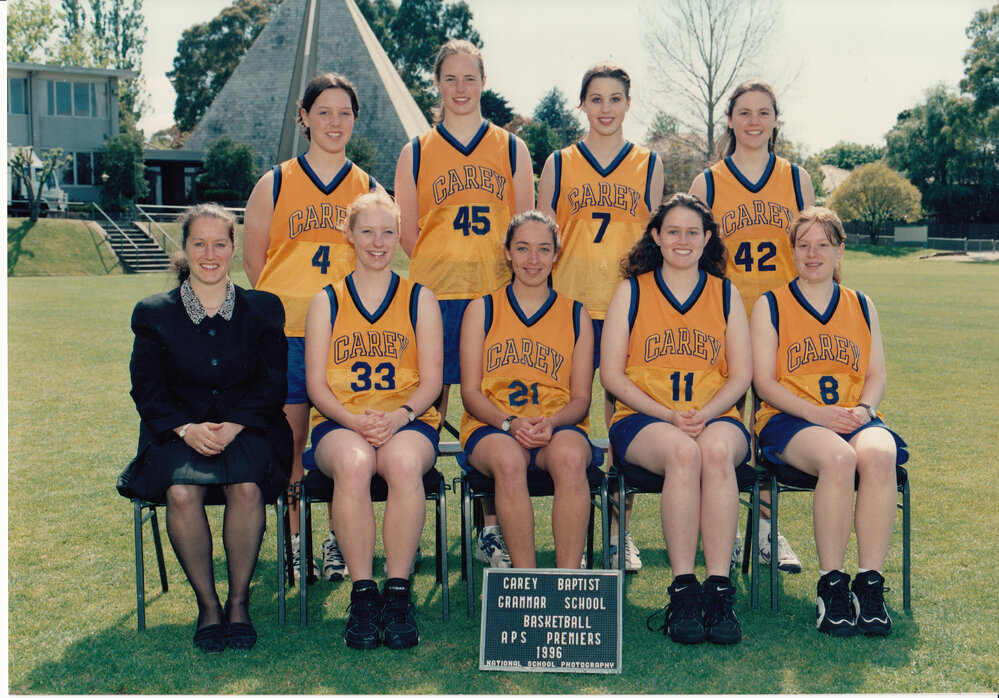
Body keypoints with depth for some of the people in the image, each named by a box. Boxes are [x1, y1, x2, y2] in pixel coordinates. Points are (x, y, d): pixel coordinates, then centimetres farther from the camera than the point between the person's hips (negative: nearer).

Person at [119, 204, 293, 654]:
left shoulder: (263, 310, 11)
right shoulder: (154, 314, 11)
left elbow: (271, 385, 3)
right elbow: (148, 391, 4)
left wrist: (232, 427, -14)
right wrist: (187, 428, -15)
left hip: (248, 428, 0)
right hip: (178, 432, 1)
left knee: (246, 488, -33)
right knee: (181, 492, -32)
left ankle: (239, 602, -14)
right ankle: (207, 604, -14)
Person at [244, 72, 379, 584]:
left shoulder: (370, 191, 9)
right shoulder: (274, 185, 6)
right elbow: (253, 259, 9)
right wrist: (287, 305, 3)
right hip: (286, 333, 0)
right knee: (289, 439, 2)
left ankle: (337, 542, 14)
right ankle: (294, 541, 15)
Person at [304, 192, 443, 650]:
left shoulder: (420, 299, 13)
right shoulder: (326, 302, 14)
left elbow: (431, 381, 5)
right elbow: (316, 384, 6)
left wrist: (398, 416, -16)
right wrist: (354, 420, -15)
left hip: (409, 420, 0)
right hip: (340, 422, 0)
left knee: (404, 462, -36)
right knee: (353, 462, -36)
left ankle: (398, 593, -27)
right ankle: (363, 595, -27)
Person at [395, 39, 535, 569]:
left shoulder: (511, 148, 12)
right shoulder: (416, 153, 10)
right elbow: (407, 232, 9)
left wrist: (514, 278, -1)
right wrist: (442, 272, 0)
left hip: (498, 296, 1)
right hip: (434, 296, 0)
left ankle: (492, 529, 10)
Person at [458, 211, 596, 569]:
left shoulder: (576, 315, 15)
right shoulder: (481, 310, 12)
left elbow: (581, 397, 9)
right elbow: (470, 391, 5)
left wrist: (551, 423, -14)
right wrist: (510, 422, -15)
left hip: (559, 426, 1)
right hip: (492, 425, -1)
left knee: (570, 457, -36)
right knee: (508, 460, -37)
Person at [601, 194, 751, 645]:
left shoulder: (725, 293, 14)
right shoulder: (632, 291, 9)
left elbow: (741, 375, 9)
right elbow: (612, 374, 2)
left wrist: (703, 415, -12)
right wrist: (668, 415, -12)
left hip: (715, 418, 1)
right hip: (643, 420, -1)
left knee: (717, 451, -35)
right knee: (682, 453, -35)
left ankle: (719, 590, -34)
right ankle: (683, 592, -31)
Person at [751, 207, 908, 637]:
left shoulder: (861, 307, 20)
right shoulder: (770, 306, 8)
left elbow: (876, 375, 14)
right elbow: (764, 381, -1)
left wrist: (863, 409, -9)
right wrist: (816, 412, -15)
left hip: (855, 419, 3)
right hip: (790, 420, -3)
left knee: (879, 455, -33)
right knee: (838, 458, -36)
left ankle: (870, 583, -28)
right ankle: (831, 586, -25)